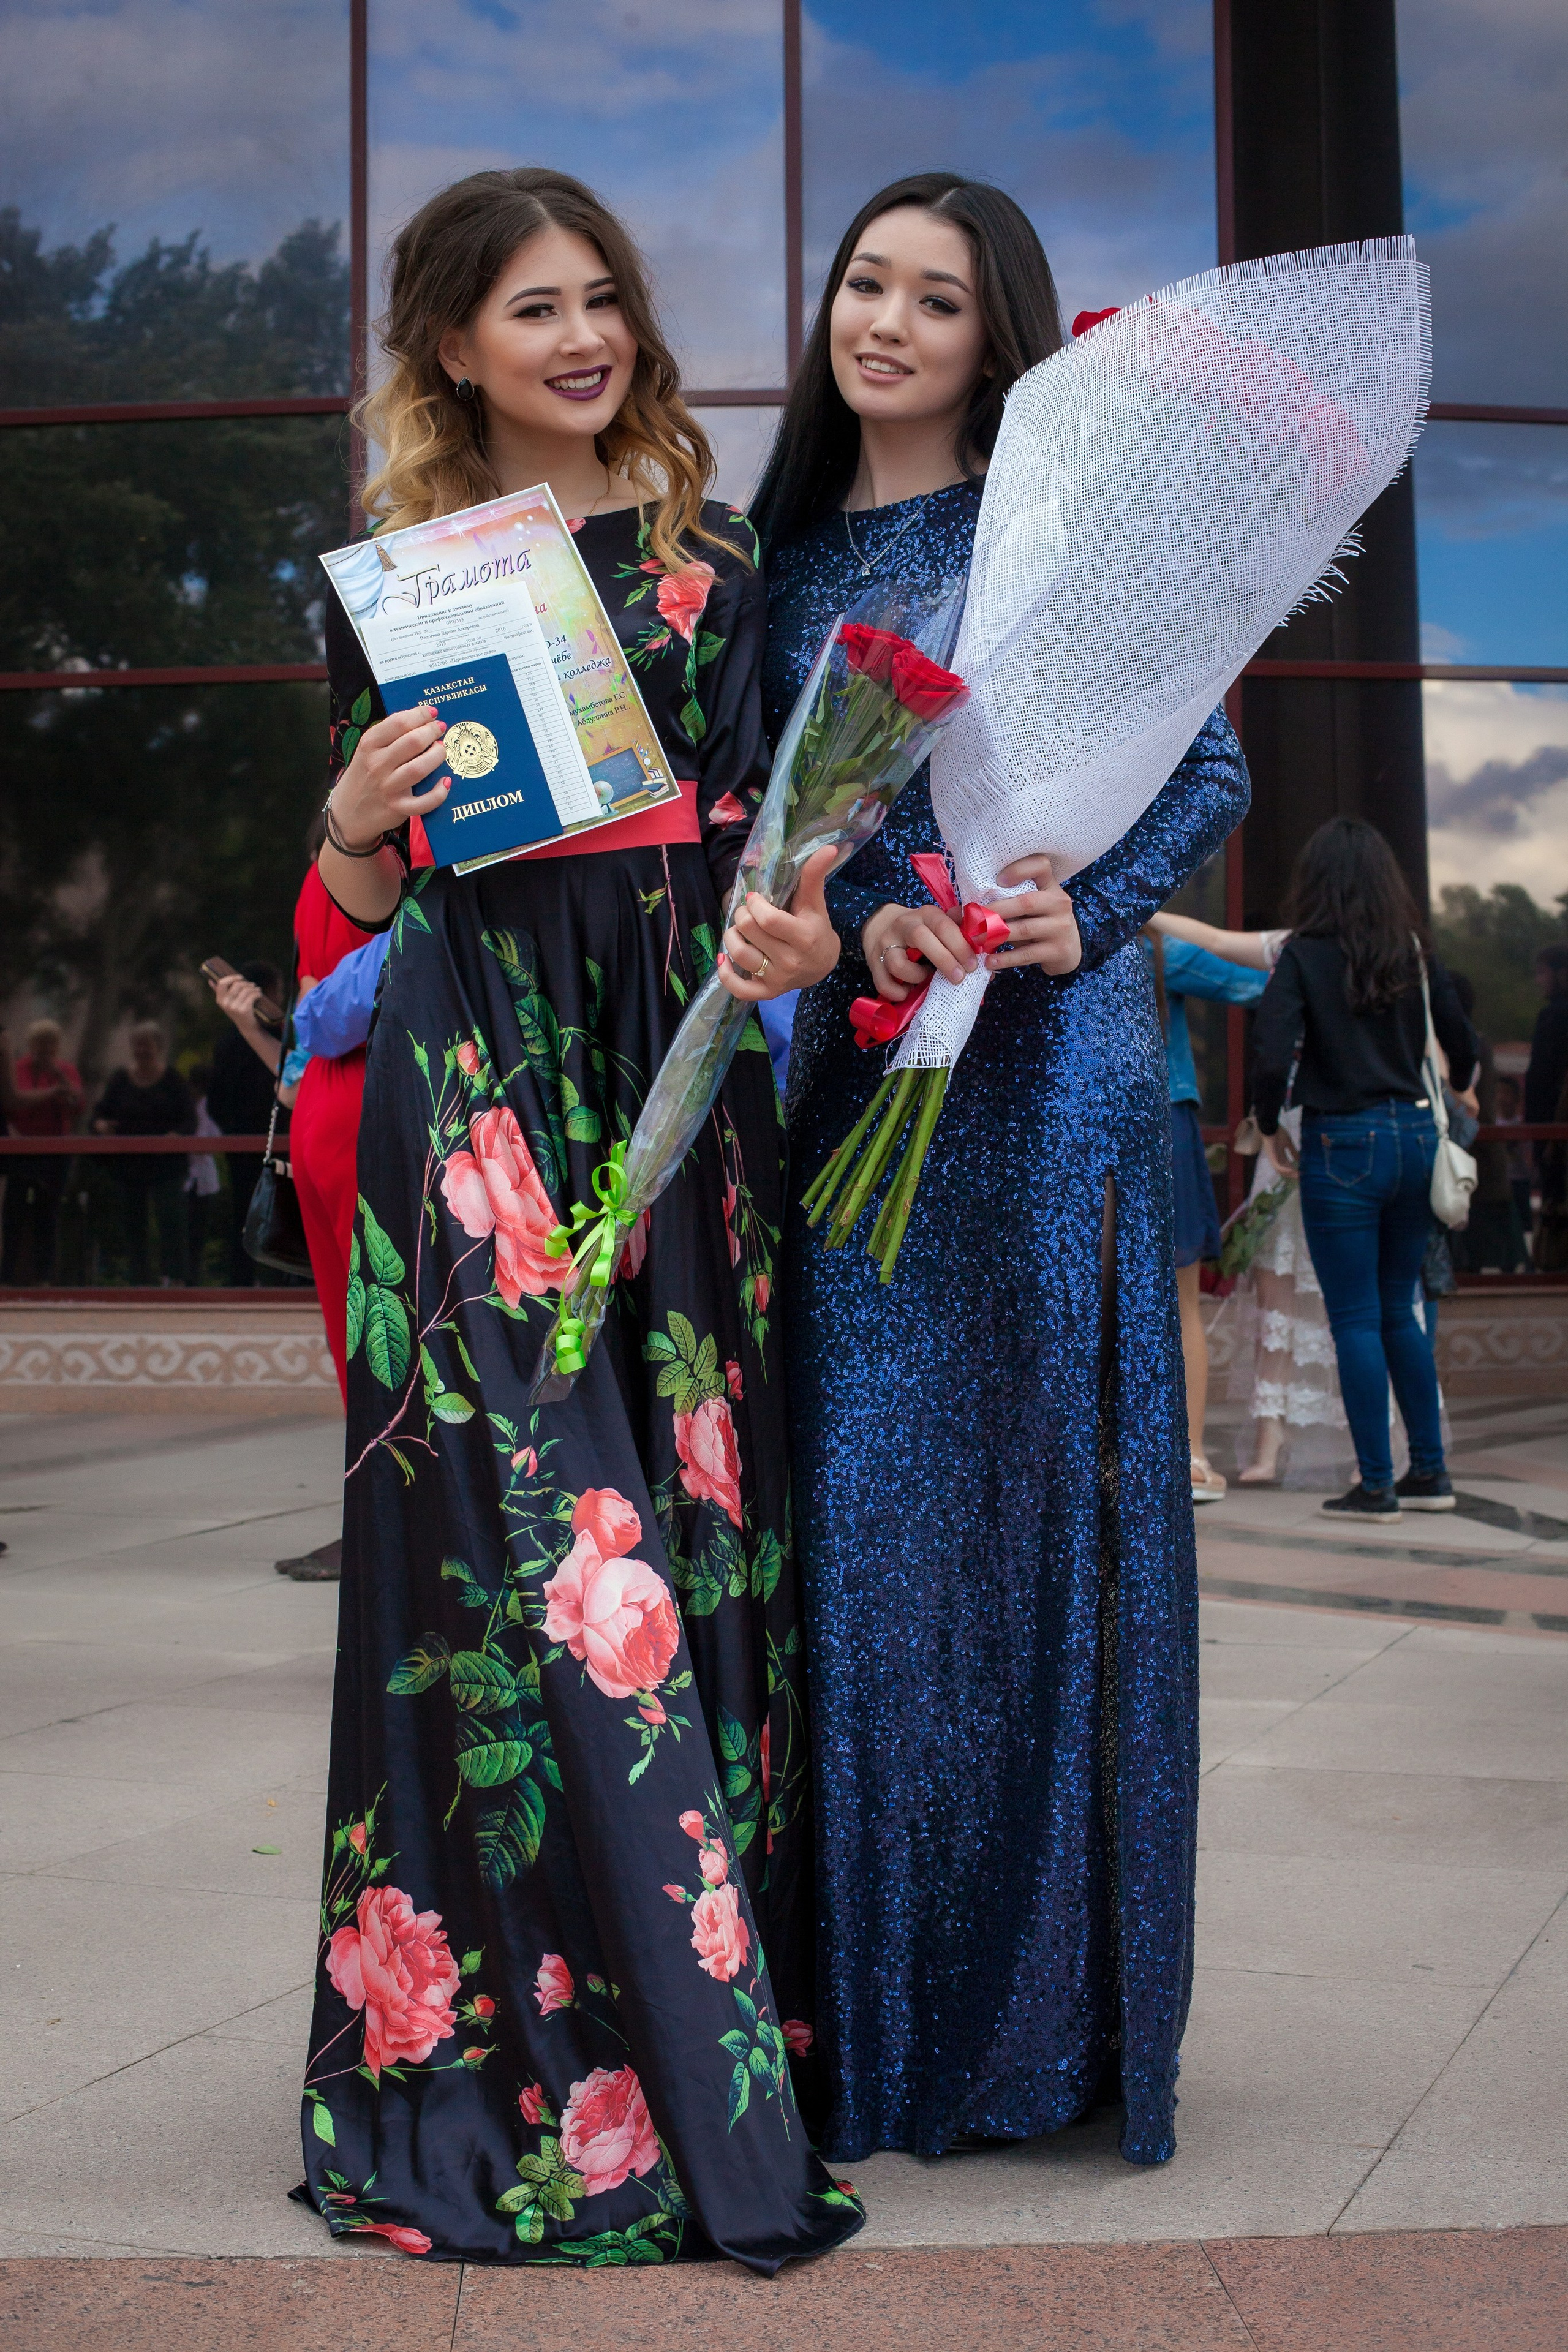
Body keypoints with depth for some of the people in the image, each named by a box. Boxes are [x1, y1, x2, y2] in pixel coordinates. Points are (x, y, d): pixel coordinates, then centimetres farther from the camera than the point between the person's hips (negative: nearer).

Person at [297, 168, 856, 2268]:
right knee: (541, 1538, -7)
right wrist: (357, 820, -13)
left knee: (694, 1508, 1)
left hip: (679, 1069, 3)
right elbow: (362, 894, 9)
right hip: (479, 1081, -2)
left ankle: (714, 2005, 15)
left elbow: (747, 832, 10)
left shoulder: (709, 560, 14)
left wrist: (793, 929, -11)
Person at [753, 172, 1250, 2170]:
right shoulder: (788, 556, 14)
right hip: (857, 1052, 4)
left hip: (1053, 1054, -4)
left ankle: (1058, 2003, 11)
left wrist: (1081, 911, -16)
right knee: (870, 1511, 4)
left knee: (1049, 1491, -1)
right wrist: (860, 922, -10)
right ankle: (892, 2003, 15)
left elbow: (1211, 775, 1)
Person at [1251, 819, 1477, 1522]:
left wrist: (1268, 1124, 0)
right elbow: (1461, 1042, 13)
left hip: (1344, 1145, -5)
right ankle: (1429, 1471, 19)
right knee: (1398, 1311, 16)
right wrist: (1455, 1091, 34)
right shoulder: (1415, 951, 4)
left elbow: (1273, 1058, -18)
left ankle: (1376, 1484, 4)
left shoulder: (1304, 955, -9)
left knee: (1356, 1319, 2)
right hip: (1414, 1135, 5)